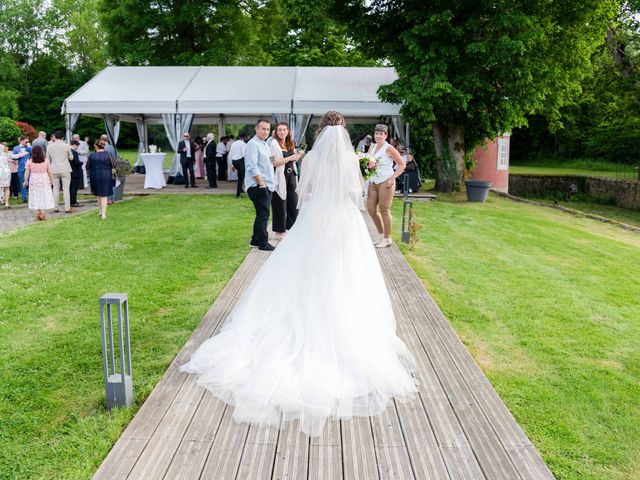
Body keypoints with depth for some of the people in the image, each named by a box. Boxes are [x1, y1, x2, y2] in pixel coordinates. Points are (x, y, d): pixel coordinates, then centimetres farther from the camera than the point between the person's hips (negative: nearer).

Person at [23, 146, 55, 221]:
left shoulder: (29, 161, -4)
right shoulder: (46, 160, -4)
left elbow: (26, 172, -3)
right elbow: (50, 171, -2)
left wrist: (26, 181, 7)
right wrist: (51, 180, 8)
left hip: (34, 180, 0)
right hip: (44, 180, 0)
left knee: (35, 196, 8)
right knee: (44, 195, 5)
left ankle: (38, 213, 8)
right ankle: (42, 212, -3)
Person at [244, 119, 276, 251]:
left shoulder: (265, 144, 19)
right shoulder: (253, 144, -12)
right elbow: (252, 167, -20)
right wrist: (261, 183, -20)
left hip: (266, 185, 10)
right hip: (258, 186, -10)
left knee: (261, 214, 15)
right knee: (263, 214, -8)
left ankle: (256, 240, 24)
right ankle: (263, 243, -3)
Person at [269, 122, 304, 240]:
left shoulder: (290, 144, 14)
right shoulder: (274, 144, -7)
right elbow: (274, 163, -16)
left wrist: (299, 155, 6)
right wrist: (290, 158, -19)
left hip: (291, 177, 6)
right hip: (280, 178, -6)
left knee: (293, 204, 6)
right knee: (280, 206, 0)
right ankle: (279, 232, 10)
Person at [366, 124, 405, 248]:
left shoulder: (389, 149, -9)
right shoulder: (372, 147, 10)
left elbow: (402, 164, -8)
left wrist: (392, 178, -15)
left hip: (385, 183, -7)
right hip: (373, 182, 7)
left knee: (384, 210, -1)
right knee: (371, 209, 8)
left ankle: (387, 238, 12)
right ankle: (381, 234, 24)